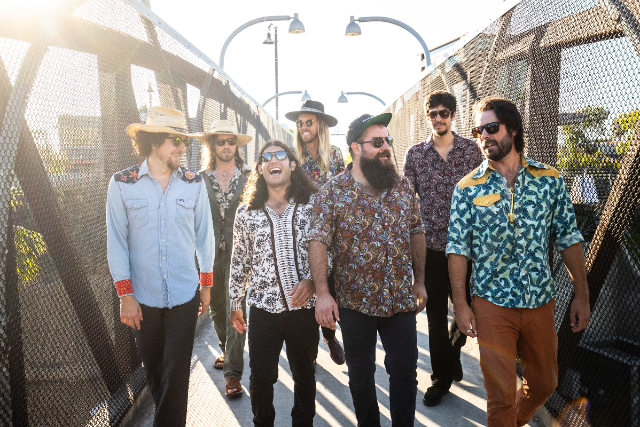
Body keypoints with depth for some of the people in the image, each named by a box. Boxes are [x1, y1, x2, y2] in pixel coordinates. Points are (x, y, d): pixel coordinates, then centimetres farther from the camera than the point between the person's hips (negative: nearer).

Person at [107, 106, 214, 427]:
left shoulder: (194, 183, -1)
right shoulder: (122, 183, -4)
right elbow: (116, 241, -1)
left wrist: (206, 282, 11)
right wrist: (125, 294, -4)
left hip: (184, 295, 0)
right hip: (143, 297, 1)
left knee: (176, 376, 3)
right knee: (153, 370, 17)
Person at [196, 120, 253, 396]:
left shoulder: (250, 176, 1)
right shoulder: (200, 179, 5)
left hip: (239, 252, -3)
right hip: (210, 252, 3)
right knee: (216, 309, 18)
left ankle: (233, 372, 7)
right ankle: (227, 351, 43)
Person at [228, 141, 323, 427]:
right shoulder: (247, 212, 1)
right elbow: (239, 262, 8)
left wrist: (311, 280, -13)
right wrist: (234, 305, 12)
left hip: (304, 307, 0)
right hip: (263, 308, 0)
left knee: (304, 375, 17)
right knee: (261, 377, 9)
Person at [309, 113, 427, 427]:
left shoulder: (403, 186, 2)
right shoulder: (333, 192, -9)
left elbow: (416, 234, 9)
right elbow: (318, 242, -13)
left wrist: (419, 281, 10)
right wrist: (322, 294, -21)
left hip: (401, 300, 2)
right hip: (354, 303, -2)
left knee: (405, 371, 10)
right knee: (361, 376, 15)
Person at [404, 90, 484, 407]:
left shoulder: (472, 150, 2)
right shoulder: (415, 154, 4)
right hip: (430, 246, 0)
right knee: (436, 315, 8)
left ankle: (452, 351, 42)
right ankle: (441, 377, 25)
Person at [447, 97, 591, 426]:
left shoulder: (550, 179, 0)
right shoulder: (468, 188, -5)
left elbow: (568, 238, 4)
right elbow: (457, 248, -5)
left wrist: (582, 294, 2)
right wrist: (460, 304, -9)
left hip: (541, 301, 3)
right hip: (492, 304, -3)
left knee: (544, 384, 20)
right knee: (501, 396, 4)